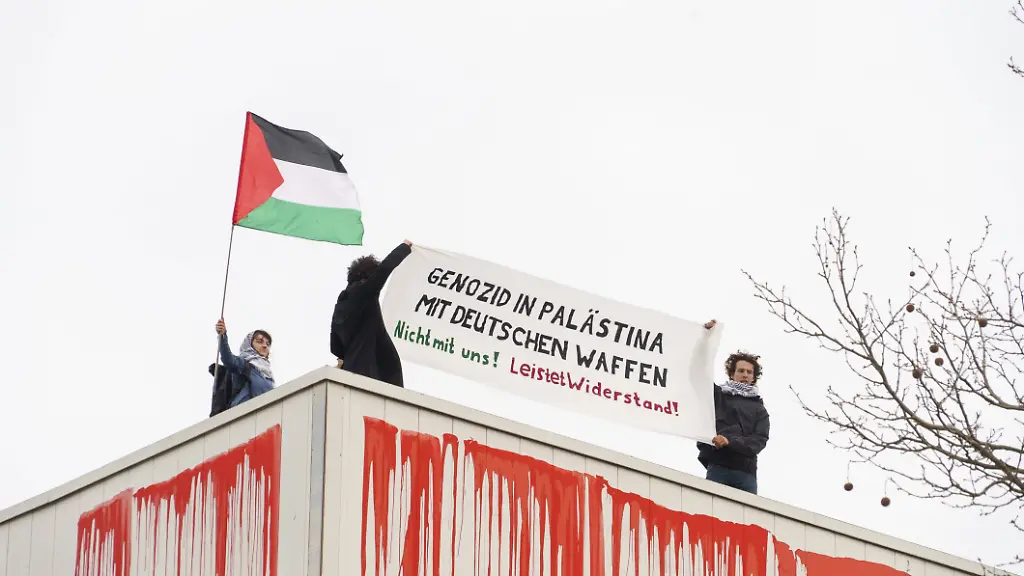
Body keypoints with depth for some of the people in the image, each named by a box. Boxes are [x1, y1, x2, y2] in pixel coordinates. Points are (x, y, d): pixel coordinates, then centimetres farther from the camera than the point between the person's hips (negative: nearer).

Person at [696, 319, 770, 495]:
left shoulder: (759, 409, 21)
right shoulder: (717, 395, 20)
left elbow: (759, 440, 6)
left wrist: (730, 442, -12)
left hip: (746, 471, 2)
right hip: (718, 466, -2)